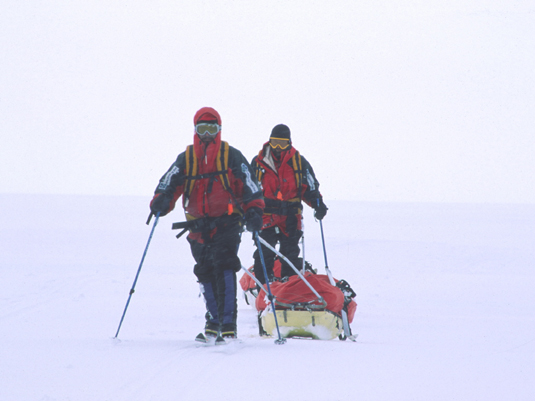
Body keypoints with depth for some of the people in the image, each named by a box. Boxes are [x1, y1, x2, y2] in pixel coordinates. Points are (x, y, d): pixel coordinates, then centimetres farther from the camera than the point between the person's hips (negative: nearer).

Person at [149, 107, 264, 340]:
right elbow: (169, 185, 1)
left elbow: (249, 187, 2)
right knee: (205, 274, 8)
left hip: (227, 224, -4)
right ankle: (213, 319, 27)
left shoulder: (231, 157, 4)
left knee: (223, 266, -19)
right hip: (198, 227, 4)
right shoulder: (185, 159, 11)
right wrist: (160, 202, -20)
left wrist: (253, 211, -13)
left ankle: (228, 323, -22)